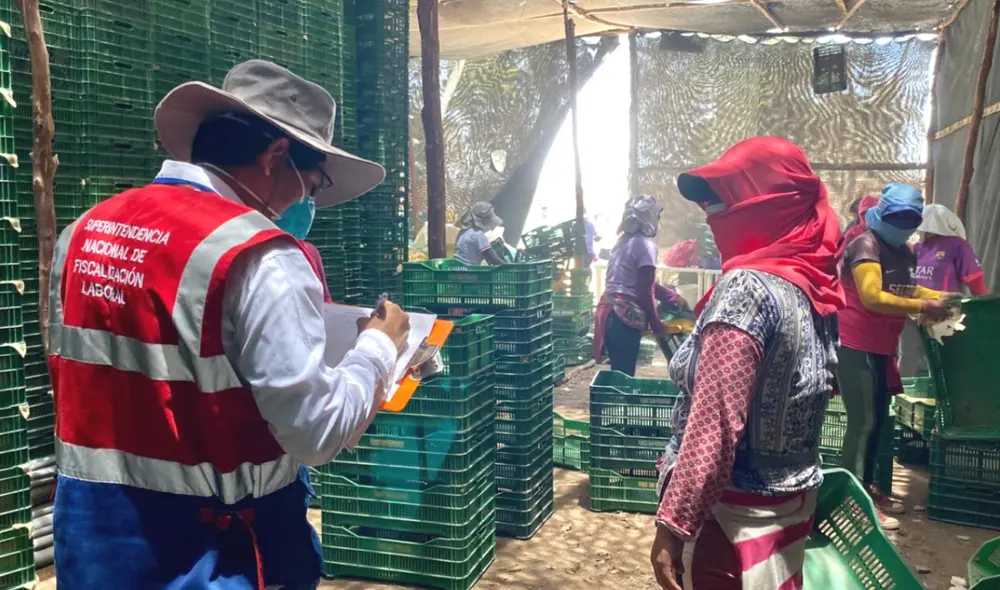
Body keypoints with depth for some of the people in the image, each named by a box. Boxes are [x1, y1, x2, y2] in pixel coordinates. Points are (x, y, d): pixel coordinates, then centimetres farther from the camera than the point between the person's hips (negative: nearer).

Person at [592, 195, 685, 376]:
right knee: (624, 375, -3)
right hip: (626, 316, -9)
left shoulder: (625, 241, 16)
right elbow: (645, 291, -14)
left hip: (610, 311, 9)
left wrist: (674, 297, 28)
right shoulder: (645, 245, -11)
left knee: (619, 373, 15)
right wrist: (656, 325, -4)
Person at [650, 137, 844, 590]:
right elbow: (788, 402, 10)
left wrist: (673, 522, -21)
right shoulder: (812, 286, 4)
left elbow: (715, 425, -25)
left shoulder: (748, 286, -22)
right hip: (793, 500, 8)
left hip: (736, 514, -8)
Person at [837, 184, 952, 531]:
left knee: (878, 418, 15)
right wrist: (922, 306, -24)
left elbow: (904, 288, 22)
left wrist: (937, 296, 6)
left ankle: (866, 488, 26)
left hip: (880, 346, 10)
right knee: (863, 420, -9)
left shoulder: (900, 249, 13)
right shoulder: (866, 243, -16)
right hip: (855, 344, -10)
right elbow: (873, 297, -25)